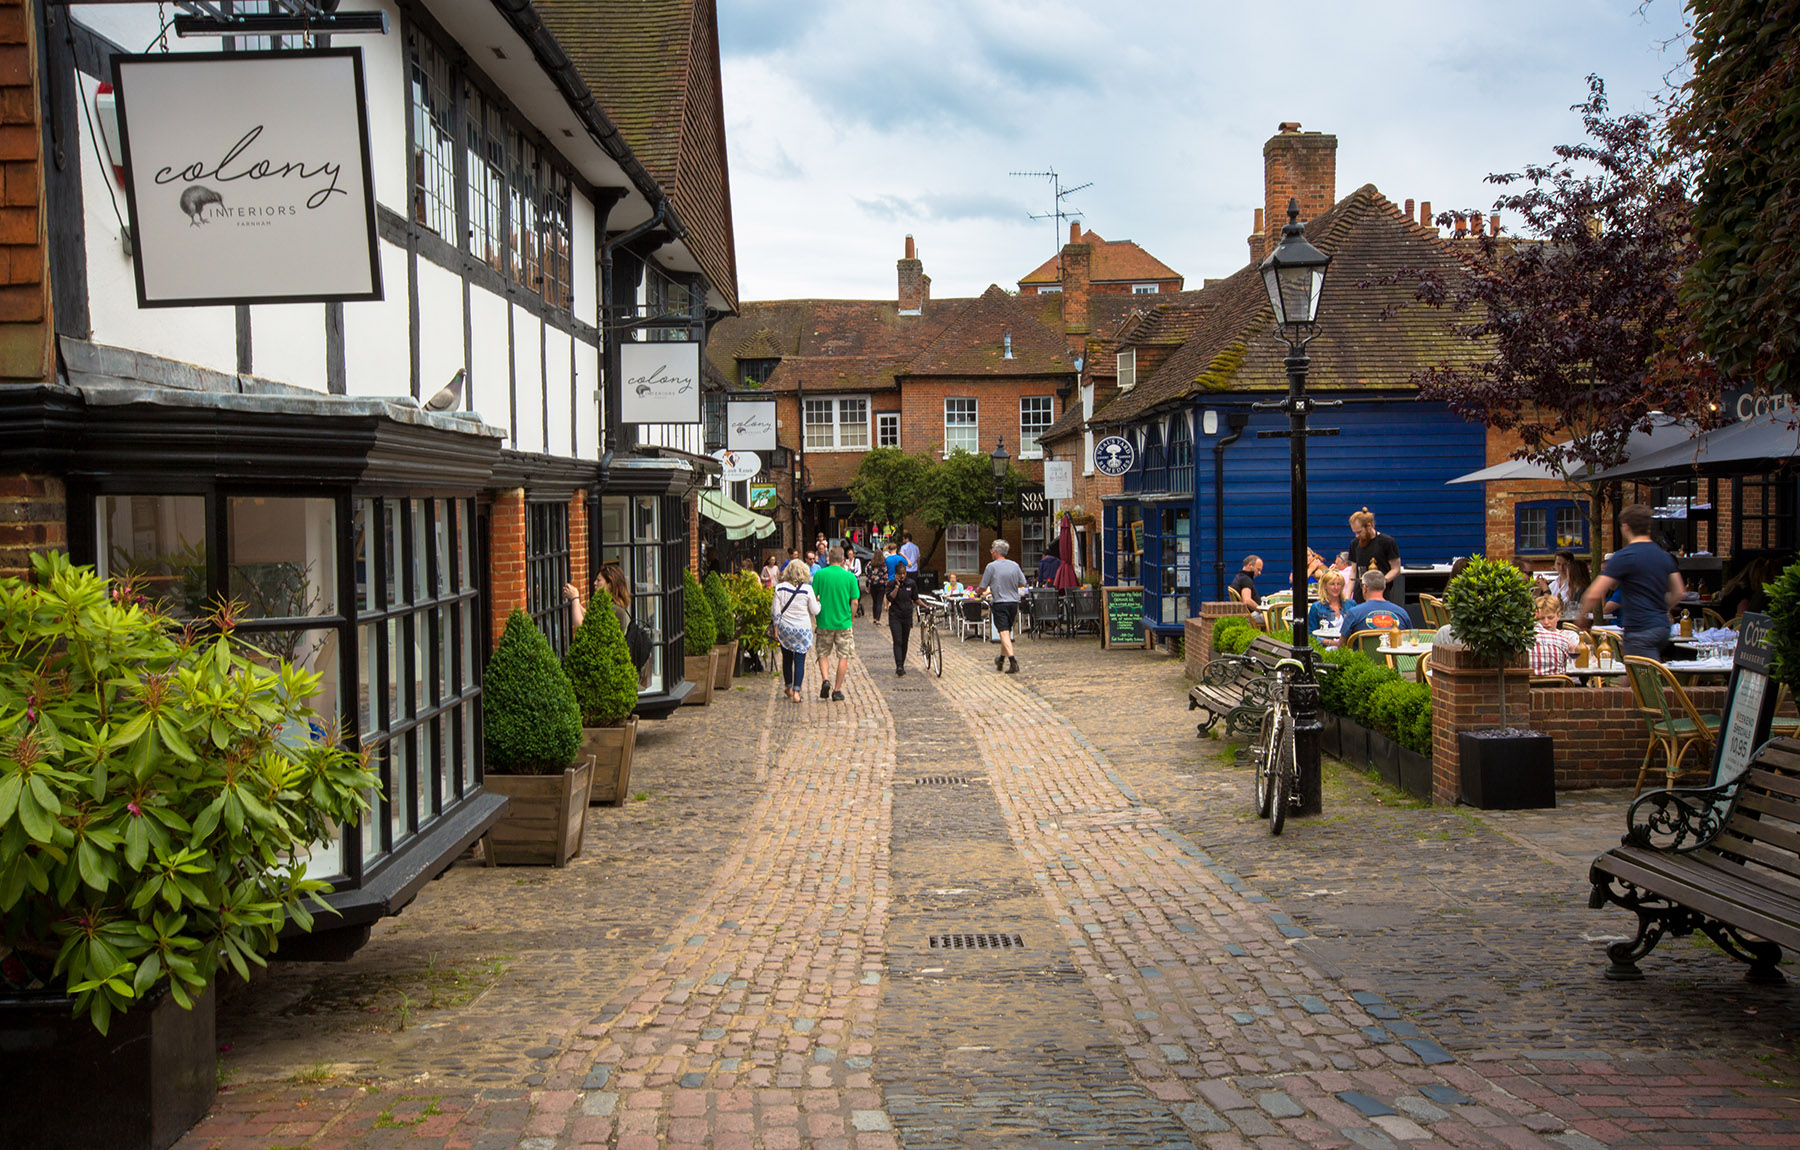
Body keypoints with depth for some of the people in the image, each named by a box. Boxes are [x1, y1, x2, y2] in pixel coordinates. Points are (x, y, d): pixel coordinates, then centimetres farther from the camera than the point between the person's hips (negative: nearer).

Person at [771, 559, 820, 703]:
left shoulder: (780, 588, -4)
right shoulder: (807, 589, -9)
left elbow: (776, 611, -2)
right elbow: (815, 611, -4)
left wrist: (775, 630, 6)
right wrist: (818, 602, 16)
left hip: (785, 628, 2)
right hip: (802, 629, -2)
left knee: (787, 659, 17)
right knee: (800, 660, 2)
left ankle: (789, 688, 29)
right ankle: (796, 692, -7)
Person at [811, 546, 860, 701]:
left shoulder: (819, 574, -5)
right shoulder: (849, 576, -5)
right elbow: (855, 602, -5)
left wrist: (818, 613, 12)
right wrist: (851, 617, 11)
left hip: (824, 622, 0)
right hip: (844, 623, 0)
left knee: (823, 654, 15)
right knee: (843, 657, 9)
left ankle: (825, 680, -8)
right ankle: (837, 690, 10)